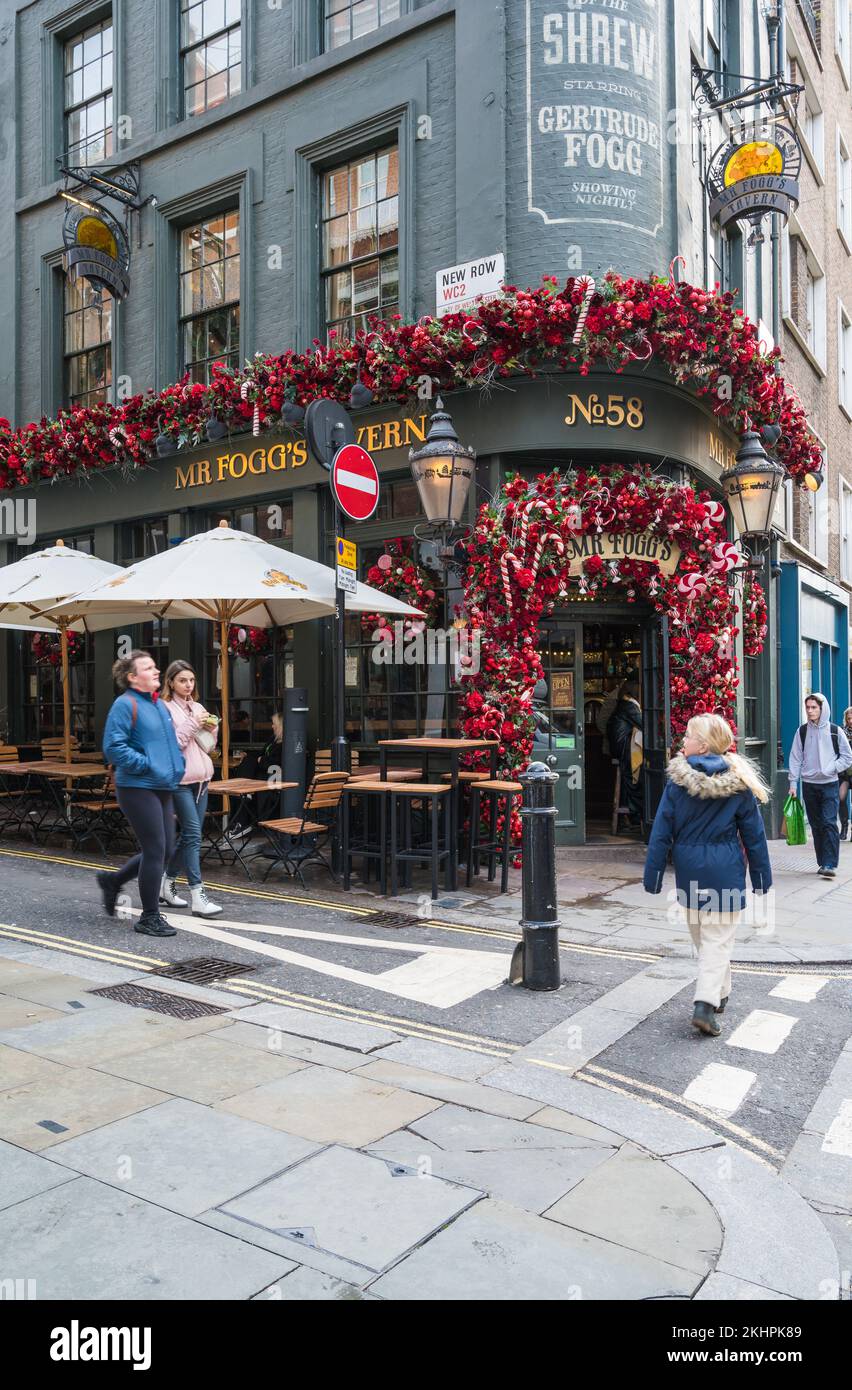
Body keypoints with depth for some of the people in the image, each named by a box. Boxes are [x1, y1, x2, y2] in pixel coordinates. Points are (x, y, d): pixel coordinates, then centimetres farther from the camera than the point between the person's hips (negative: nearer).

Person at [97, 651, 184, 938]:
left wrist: (177, 765, 14)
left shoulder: (159, 704, 16)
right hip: (138, 788, -9)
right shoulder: (125, 704, -11)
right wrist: (147, 765, -17)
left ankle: (113, 880, 33)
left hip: (162, 788, 9)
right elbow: (113, 747, -17)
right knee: (156, 850, -5)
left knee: (164, 850, 12)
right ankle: (150, 917, 9)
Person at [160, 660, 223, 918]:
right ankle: (198, 897, -10)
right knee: (193, 833, -11)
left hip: (201, 778, 7)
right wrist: (192, 725, -18)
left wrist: (211, 729, 1)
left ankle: (166, 883, 26)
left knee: (188, 834, 11)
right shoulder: (165, 709, -7)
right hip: (179, 779, -7)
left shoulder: (198, 708, 15)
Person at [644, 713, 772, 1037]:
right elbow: (753, 833, 0)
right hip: (725, 871, -1)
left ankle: (720, 993, 35)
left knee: (701, 936, 20)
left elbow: (661, 830, -7)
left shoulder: (678, 779, -9)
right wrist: (761, 874, 10)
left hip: (689, 869, 1)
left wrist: (652, 875, 1)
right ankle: (706, 1004, -9)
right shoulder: (738, 782, -6)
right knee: (718, 939, 3)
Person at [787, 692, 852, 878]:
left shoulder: (835, 731, 0)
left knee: (829, 823, -12)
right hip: (809, 785, 2)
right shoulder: (801, 731, 5)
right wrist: (793, 783, -1)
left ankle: (830, 864, -11)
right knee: (816, 825, 7)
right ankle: (822, 863, 15)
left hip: (830, 784, -2)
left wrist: (831, 769, -10)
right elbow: (795, 758, 5)